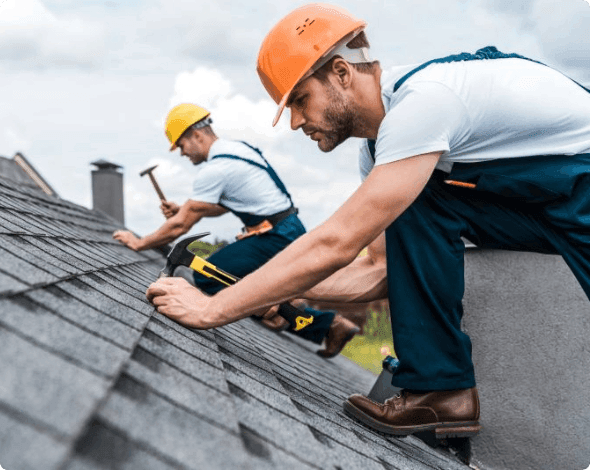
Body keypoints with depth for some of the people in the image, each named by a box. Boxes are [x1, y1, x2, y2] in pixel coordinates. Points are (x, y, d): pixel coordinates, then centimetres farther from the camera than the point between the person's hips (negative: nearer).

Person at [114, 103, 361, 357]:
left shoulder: (214, 169, -16)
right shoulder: (237, 148, 13)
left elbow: (181, 226, -12)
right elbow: (220, 206, 25)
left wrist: (140, 243, 0)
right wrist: (182, 209, 14)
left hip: (275, 238, -10)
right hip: (290, 231, 10)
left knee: (206, 277, -12)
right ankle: (331, 324, 15)